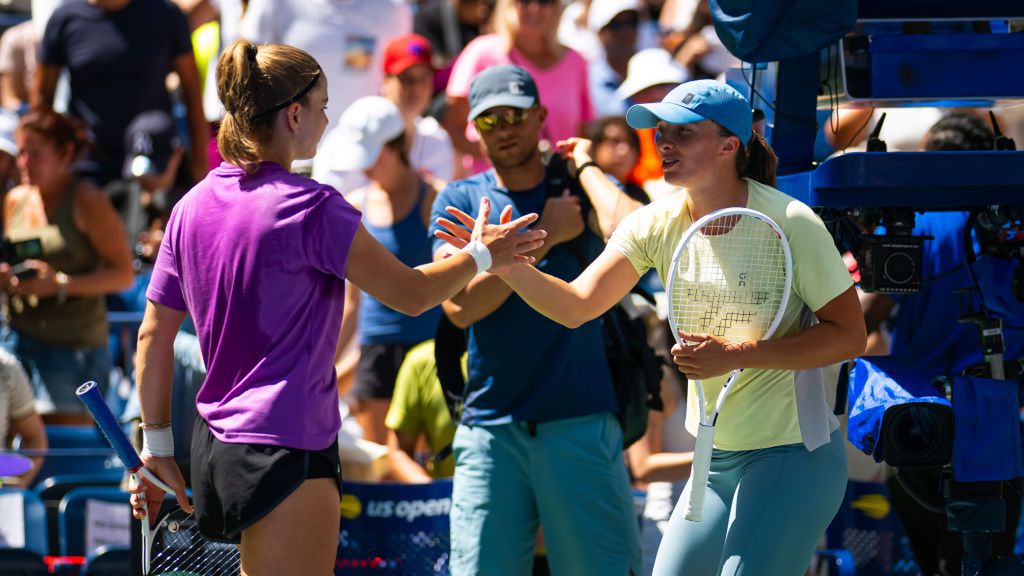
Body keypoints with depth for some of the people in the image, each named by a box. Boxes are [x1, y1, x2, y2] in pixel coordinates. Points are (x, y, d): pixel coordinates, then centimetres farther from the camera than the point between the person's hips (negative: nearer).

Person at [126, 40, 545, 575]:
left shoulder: (192, 207, 7)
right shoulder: (311, 207, -14)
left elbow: (154, 335, 11)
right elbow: (412, 294, -7)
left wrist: (156, 444, 17)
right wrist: (481, 254, 10)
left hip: (214, 448, 8)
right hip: (287, 451, -8)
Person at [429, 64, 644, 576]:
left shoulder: (579, 189, 7)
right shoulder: (459, 200, 10)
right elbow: (460, 304, -5)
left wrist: (584, 167, -3)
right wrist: (545, 236, -5)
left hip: (580, 424, -1)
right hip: (490, 432, 1)